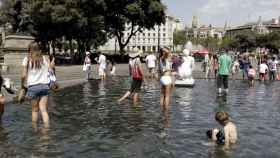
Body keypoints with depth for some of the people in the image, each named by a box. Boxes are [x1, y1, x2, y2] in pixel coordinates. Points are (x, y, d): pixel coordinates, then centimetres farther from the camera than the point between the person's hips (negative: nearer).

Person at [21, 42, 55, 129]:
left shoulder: (27, 59, -1)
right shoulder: (45, 59, 5)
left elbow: (24, 75, -6)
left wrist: (22, 85, 9)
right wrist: (52, 64, 23)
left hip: (32, 87, -1)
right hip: (44, 86, 1)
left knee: (35, 110, 12)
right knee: (44, 110, 1)